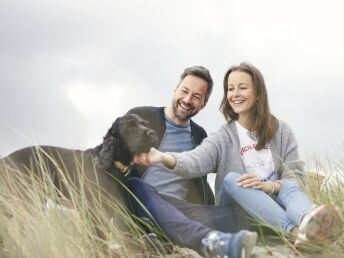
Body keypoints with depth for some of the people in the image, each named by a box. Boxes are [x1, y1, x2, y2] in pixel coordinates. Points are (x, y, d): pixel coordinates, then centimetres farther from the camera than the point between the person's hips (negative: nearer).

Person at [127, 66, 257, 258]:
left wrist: (215, 215, 13)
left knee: (236, 213, -22)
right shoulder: (139, 117, 9)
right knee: (138, 186, -39)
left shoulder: (200, 135, 23)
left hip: (180, 212, 4)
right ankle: (208, 239, -60)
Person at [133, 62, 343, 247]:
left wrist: (270, 186, -21)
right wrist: (164, 157, -38)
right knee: (231, 179, -28)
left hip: (276, 203, 1)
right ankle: (295, 230, -51)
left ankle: (310, 223, -66)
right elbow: (195, 161, -15)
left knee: (291, 188, -28)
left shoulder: (282, 132, 11)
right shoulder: (223, 138, 6)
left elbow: (296, 176, 2)